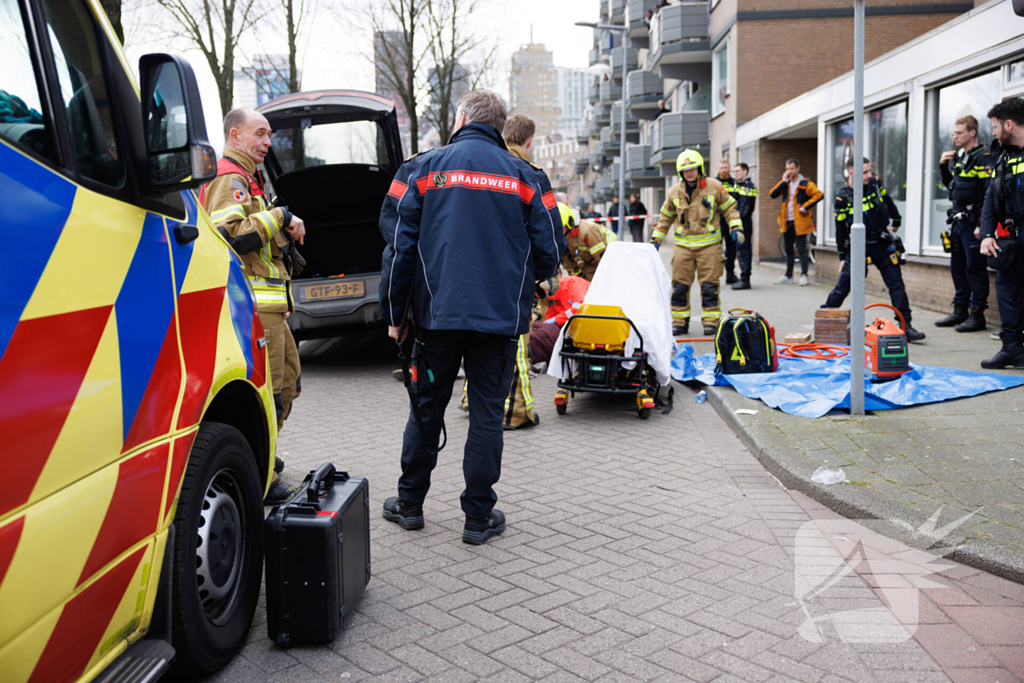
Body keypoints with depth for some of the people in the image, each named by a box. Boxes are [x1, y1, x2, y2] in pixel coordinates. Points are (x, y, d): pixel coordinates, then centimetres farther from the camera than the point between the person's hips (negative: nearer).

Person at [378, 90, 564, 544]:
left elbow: (397, 246, -2)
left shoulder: (422, 170, 1)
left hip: (438, 314, 0)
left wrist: (393, 313, 6)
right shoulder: (526, 178, 3)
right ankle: (479, 516, 13)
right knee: (487, 414, 7)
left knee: (426, 408, 13)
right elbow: (550, 253, 3)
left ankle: (410, 503, 25)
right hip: (502, 317, 0)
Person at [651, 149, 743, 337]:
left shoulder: (714, 187, 1)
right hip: (683, 244, 2)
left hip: (709, 244, -2)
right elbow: (665, 217, 17)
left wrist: (736, 228, -4)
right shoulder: (675, 192, 8)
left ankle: (711, 321, 7)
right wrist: (656, 239, 14)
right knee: (679, 285, 2)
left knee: (709, 285, -2)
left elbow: (729, 208, 8)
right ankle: (680, 322, 12)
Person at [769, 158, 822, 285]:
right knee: (788, 250, 12)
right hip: (787, 222, 6)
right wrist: (784, 182, -7)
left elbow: (818, 195, -13)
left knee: (802, 249, -4)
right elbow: (773, 194, -1)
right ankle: (788, 276, 19)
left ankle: (803, 275, 1)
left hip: (799, 221, -6)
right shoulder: (785, 184, 11)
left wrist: (805, 207, -16)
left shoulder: (806, 184, -5)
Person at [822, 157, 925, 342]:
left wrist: (896, 222, 29)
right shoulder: (843, 198, -10)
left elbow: (889, 203, 19)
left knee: (897, 285, -1)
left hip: (882, 245, 3)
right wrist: (842, 257, -1)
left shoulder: (875, 184, -1)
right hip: (857, 248, -3)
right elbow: (840, 230, -4)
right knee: (843, 286, 0)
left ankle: (906, 327, 2)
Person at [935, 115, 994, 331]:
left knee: (975, 267, -5)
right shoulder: (957, 157, 14)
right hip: (958, 221, 9)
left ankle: (977, 315, 1)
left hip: (973, 223, -9)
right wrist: (943, 165, 11)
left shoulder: (983, 158, -11)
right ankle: (960, 311, 22)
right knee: (957, 267, 12)